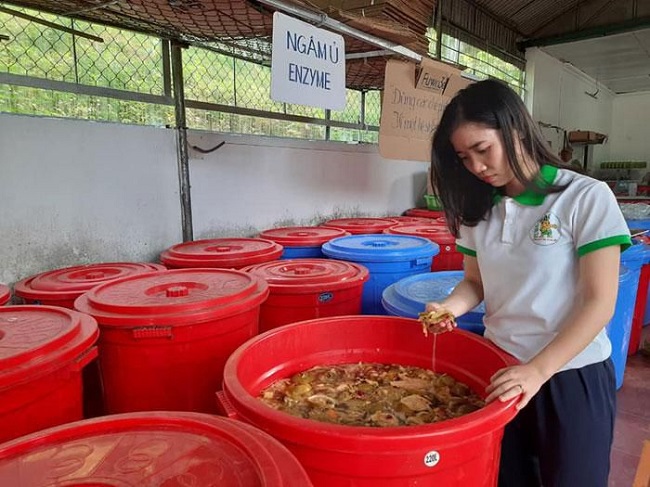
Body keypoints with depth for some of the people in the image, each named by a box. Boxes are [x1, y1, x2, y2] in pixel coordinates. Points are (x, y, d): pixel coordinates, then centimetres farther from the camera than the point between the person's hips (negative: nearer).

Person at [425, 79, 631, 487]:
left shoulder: (587, 198, -14)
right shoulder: (479, 208, 1)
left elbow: (600, 303, -16)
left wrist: (538, 370, -26)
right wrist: (451, 306, -13)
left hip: (572, 377, -4)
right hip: (501, 371, 4)